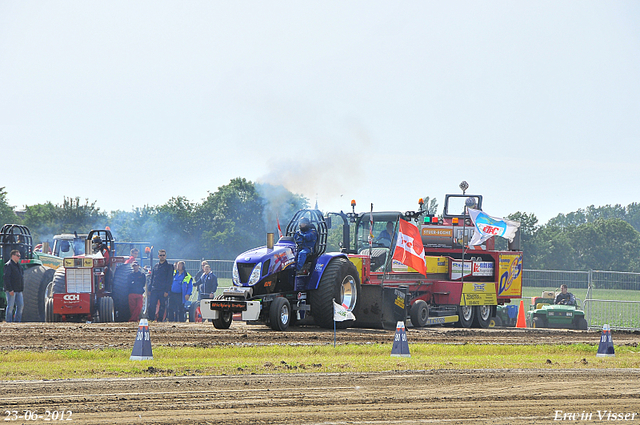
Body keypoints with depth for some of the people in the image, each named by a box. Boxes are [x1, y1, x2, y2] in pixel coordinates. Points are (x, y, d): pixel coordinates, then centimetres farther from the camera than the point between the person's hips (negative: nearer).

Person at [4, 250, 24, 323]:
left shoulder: (18, 265, 18)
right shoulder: (8, 265, -9)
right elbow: (6, 278, -16)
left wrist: (22, 288, 16)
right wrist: (10, 290, -21)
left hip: (18, 290, 8)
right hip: (11, 290, -8)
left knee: (21, 305, 5)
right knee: (10, 306, -5)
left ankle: (17, 321, 11)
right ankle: (9, 322, -1)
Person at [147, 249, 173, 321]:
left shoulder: (169, 266, 1)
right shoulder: (155, 266, 15)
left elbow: (169, 279, -4)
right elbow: (152, 278, 17)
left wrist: (167, 291, -11)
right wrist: (150, 289, 9)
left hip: (163, 290, -3)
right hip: (154, 290, 3)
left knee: (162, 307, 0)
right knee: (151, 306, -5)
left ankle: (160, 320, 6)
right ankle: (151, 320, 0)